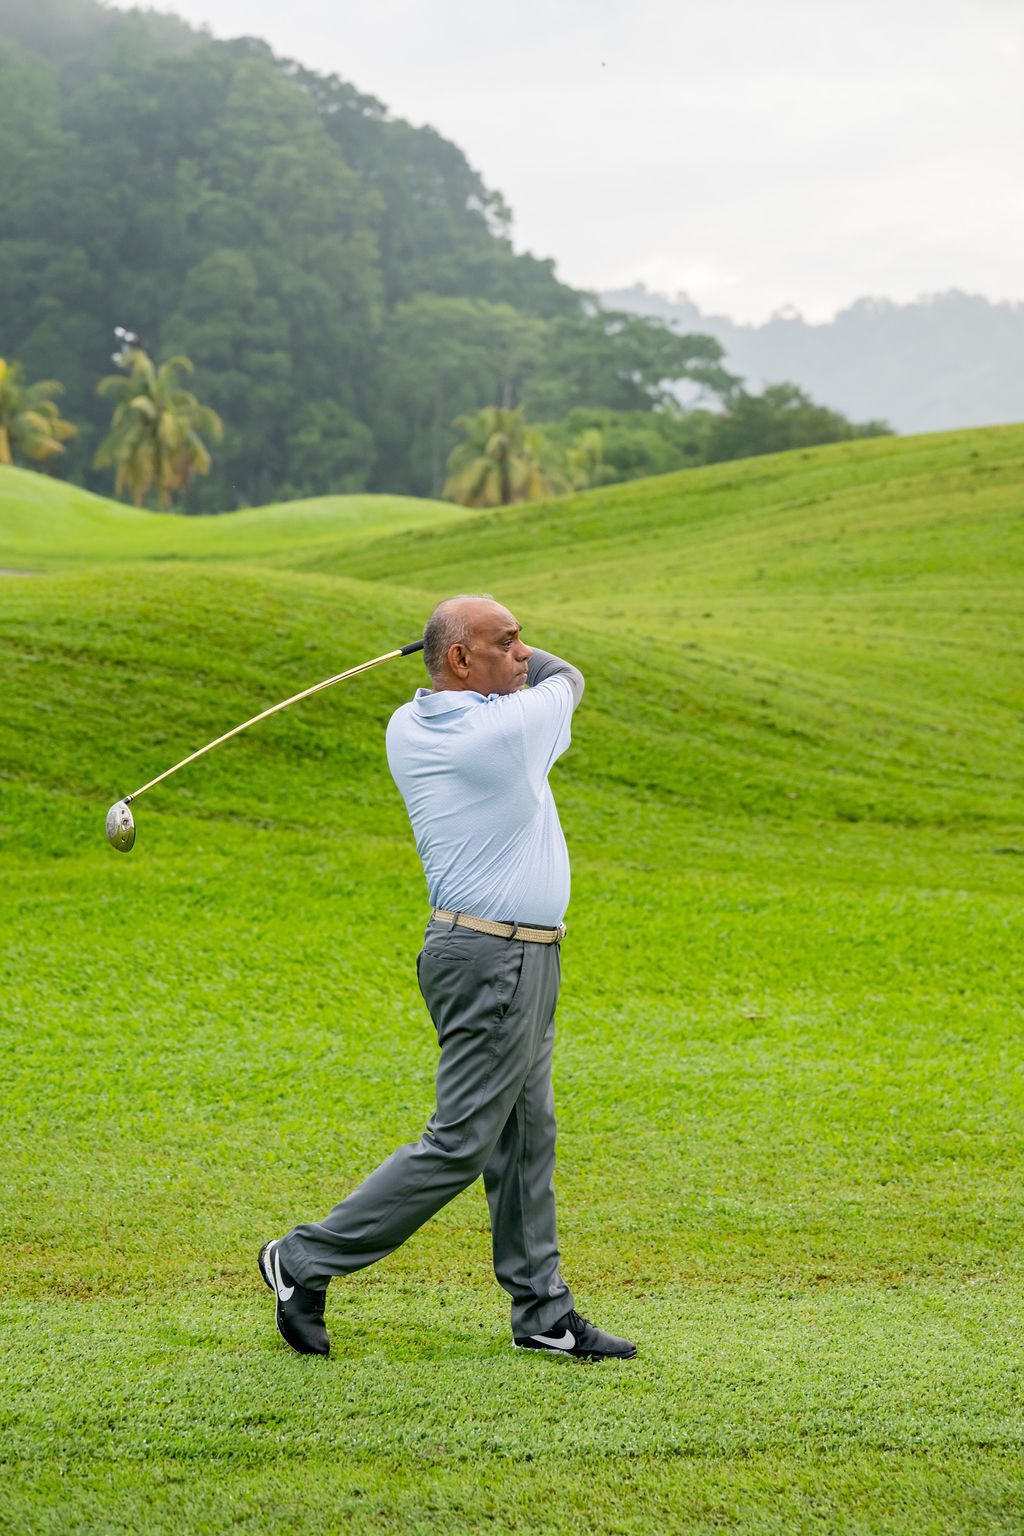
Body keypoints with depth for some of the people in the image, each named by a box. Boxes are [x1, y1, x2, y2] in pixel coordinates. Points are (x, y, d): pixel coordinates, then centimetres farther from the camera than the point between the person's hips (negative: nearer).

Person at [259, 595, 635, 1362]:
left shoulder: (406, 729, 4)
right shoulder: (511, 727, -19)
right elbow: (567, 679, 3)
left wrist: (495, 649, 14)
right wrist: (525, 658, 16)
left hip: (520, 954, 10)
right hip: (495, 960, -10)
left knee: (527, 1138, 11)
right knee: (459, 1145, -5)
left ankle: (543, 1311, 16)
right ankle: (307, 1260, 2)